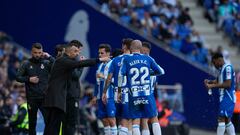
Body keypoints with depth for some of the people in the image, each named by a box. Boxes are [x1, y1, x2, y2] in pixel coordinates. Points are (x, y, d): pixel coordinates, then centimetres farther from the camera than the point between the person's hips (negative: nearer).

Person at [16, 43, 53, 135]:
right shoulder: (26, 64, 5)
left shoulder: (46, 63, 5)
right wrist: (29, 79, -10)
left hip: (44, 97, -1)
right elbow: (18, 77, 3)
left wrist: (49, 57, -12)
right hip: (31, 98, 1)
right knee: (32, 122, 8)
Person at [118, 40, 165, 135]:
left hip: (133, 95, -1)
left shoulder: (126, 59, 0)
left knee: (135, 120, 3)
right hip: (147, 94, 1)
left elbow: (121, 75, -5)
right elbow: (161, 72, 11)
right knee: (154, 119, 8)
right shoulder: (147, 58, 6)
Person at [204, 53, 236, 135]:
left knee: (221, 119, -12)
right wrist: (209, 82, 4)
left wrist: (212, 86, -20)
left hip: (227, 98, -10)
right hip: (224, 97, 10)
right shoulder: (222, 69, 15)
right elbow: (219, 81, 23)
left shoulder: (228, 68, -15)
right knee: (227, 120, 12)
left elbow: (228, 84, -21)